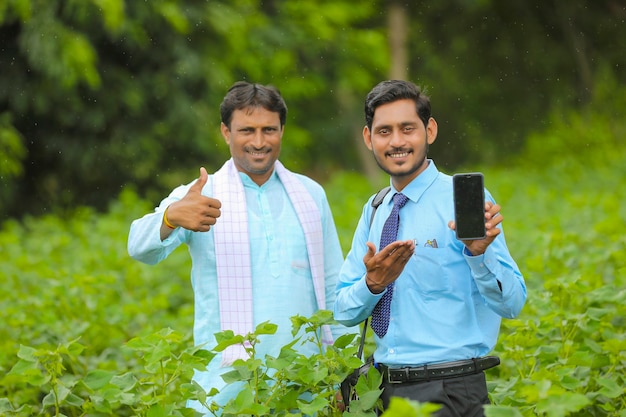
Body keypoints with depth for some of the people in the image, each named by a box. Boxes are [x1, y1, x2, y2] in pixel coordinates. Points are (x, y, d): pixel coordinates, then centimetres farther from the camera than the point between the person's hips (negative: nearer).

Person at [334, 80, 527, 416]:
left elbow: (511, 304, -14)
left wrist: (478, 253, -30)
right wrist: (372, 284, -12)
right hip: (388, 389, 5)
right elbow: (344, 312, 8)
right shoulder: (373, 212, 11)